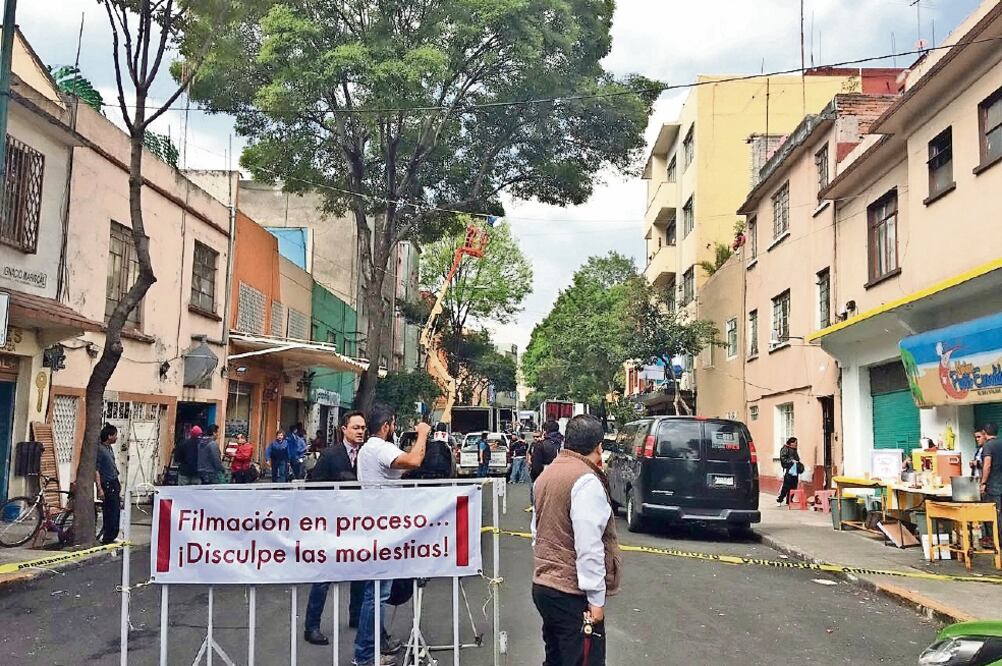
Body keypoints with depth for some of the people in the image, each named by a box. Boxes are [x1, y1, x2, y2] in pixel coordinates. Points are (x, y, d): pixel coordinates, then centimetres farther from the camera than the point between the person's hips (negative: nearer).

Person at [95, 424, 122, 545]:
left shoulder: (109, 447, 12)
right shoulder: (99, 449, -15)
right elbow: (96, 470, -18)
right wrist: (100, 489, -22)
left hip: (114, 484, 9)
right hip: (107, 485, -9)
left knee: (116, 510, 14)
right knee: (111, 512, -6)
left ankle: (112, 536, 24)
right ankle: (107, 539, 1)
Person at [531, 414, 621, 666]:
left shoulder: (547, 473, 11)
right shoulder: (586, 481, -18)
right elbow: (589, 546, -22)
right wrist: (596, 598, -18)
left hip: (543, 585, 9)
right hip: (572, 592, -9)